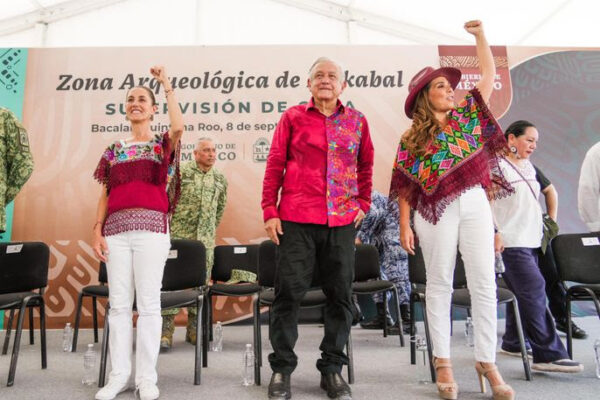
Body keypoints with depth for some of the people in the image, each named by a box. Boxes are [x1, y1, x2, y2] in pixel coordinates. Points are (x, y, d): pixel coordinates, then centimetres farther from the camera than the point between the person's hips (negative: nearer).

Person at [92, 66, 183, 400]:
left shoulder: (162, 144, 8)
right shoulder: (114, 150, 18)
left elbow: (179, 127, -17)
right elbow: (106, 194, 15)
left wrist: (168, 86, -9)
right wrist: (97, 229, 4)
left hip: (151, 226, -4)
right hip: (117, 228, 4)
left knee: (148, 303, -2)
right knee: (119, 303, 5)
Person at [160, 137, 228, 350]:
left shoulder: (220, 179, 9)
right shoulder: (181, 171, -5)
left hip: (205, 239, 4)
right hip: (178, 236, -4)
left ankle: (194, 330, 21)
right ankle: (166, 331, 4)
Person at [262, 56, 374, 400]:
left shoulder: (357, 121, 11)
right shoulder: (293, 117, 5)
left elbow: (366, 165, 20)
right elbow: (275, 164, 3)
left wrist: (363, 203, 12)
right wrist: (270, 210, -2)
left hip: (342, 221, 3)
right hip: (297, 219, -2)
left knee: (341, 295, 8)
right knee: (289, 293, 1)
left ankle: (332, 368, 25)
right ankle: (282, 368, 18)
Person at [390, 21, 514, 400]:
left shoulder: (467, 114, 13)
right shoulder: (412, 139, 4)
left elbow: (489, 73, 16)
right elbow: (405, 185, 1)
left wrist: (479, 33, 13)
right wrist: (405, 225, -4)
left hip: (474, 204, 3)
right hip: (436, 210, -2)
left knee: (484, 283, 1)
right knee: (440, 284, 3)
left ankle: (487, 362, 12)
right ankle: (443, 362, 14)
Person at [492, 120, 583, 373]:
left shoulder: (528, 167, 18)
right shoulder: (497, 165, -9)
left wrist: (549, 220, 21)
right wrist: (495, 233, -21)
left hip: (530, 239, 9)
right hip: (510, 241, -9)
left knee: (523, 293, 12)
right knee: (534, 290, -13)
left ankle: (513, 343, 24)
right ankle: (548, 354, -10)